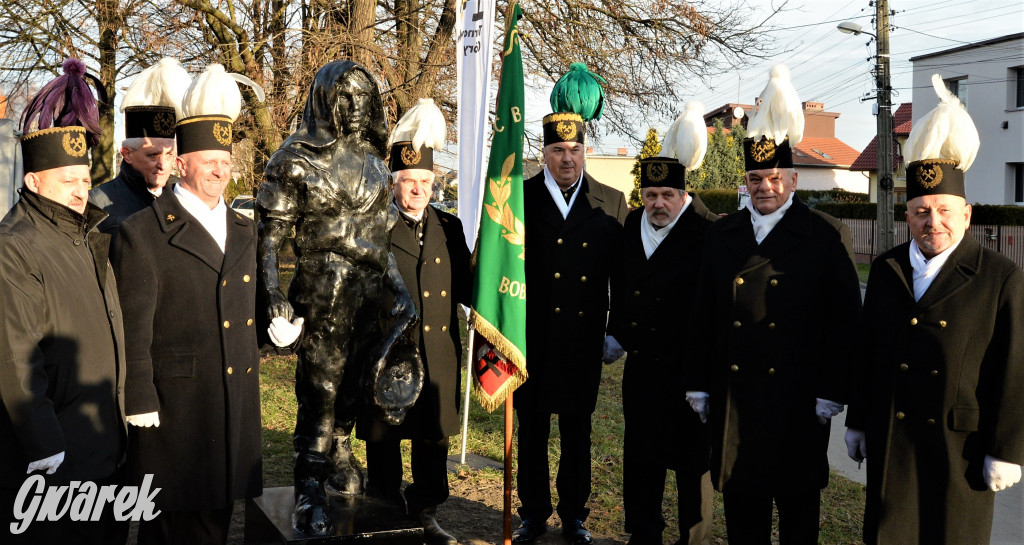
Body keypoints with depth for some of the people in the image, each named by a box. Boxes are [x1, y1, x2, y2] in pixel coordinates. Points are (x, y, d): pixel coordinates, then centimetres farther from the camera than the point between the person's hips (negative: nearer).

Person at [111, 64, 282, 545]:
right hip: (175, 403, -6)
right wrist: (140, 404, -12)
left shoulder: (244, 231, 13)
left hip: (236, 403, 6)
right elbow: (134, 331, -10)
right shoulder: (142, 234, -8)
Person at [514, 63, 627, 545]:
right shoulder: (519, 198, -1)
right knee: (532, 431, 11)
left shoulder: (611, 203, 2)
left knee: (577, 432, 13)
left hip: (584, 341, 1)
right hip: (533, 340, -1)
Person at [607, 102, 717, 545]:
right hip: (640, 365, 6)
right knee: (640, 457, 17)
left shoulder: (708, 234, -14)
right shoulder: (632, 225, 7)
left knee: (692, 461, 9)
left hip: (688, 370, -6)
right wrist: (615, 333, 18)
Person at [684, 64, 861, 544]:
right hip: (732, 395, 4)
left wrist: (831, 393, -9)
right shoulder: (722, 234, 9)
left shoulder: (827, 236, -3)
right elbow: (703, 314, 10)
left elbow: (844, 320, -5)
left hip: (797, 399, -3)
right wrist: (698, 383, 7)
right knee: (740, 505, 13)